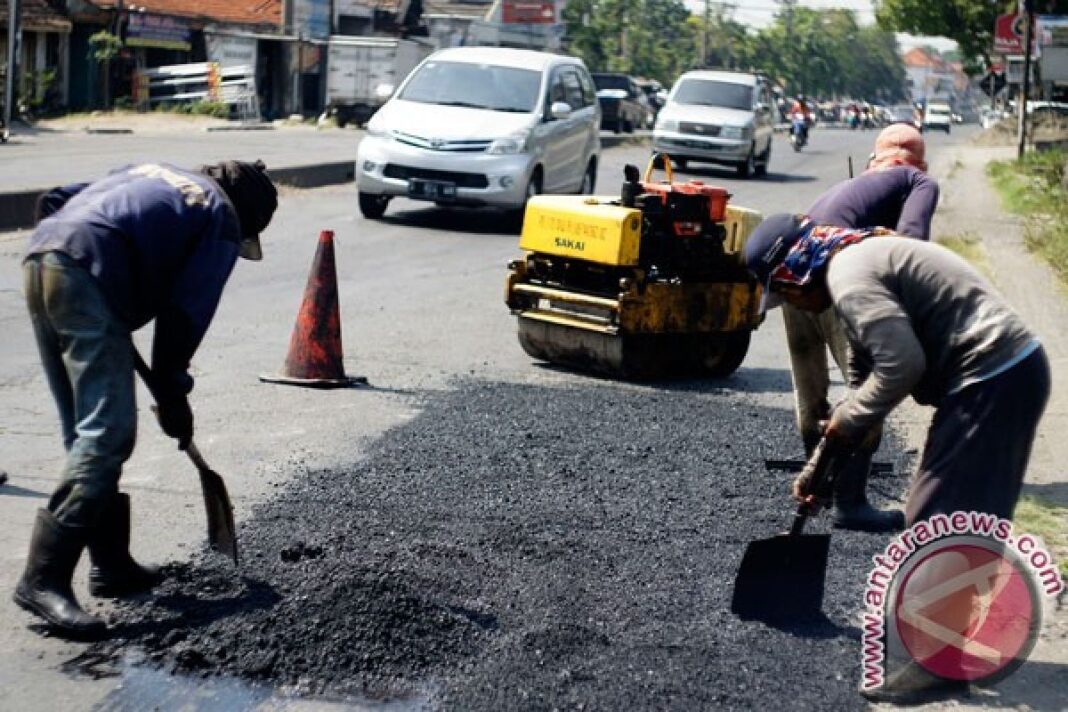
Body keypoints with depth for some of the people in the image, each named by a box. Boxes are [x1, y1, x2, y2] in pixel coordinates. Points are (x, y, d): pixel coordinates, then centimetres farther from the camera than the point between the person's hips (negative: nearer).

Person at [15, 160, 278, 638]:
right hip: (88, 279, -8)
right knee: (106, 435, -8)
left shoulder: (154, 173, 30)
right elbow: (185, 312, 1)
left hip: (38, 262, 9)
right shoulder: (222, 221, 10)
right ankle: (44, 578, -14)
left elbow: (52, 201, 24)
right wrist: (172, 394, 10)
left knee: (86, 433, 15)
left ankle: (111, 564, 22)